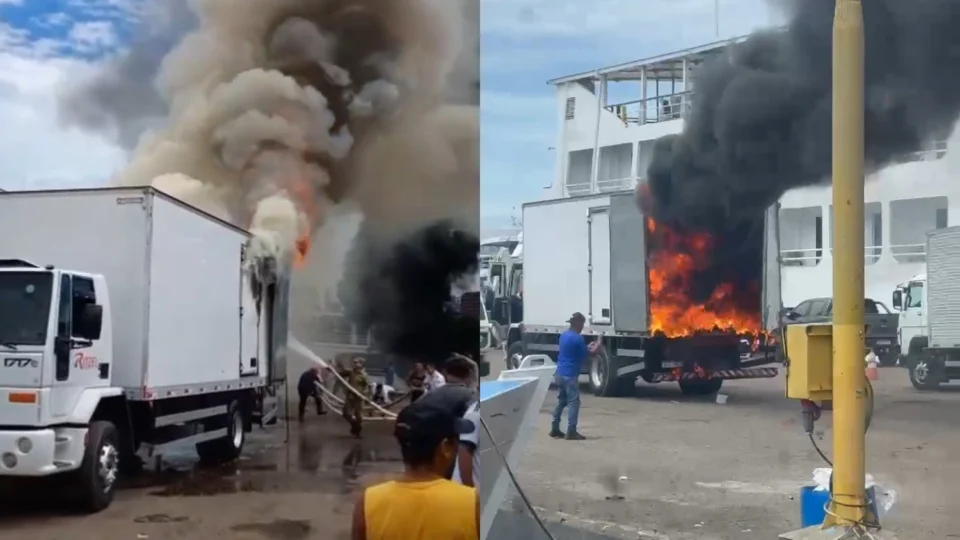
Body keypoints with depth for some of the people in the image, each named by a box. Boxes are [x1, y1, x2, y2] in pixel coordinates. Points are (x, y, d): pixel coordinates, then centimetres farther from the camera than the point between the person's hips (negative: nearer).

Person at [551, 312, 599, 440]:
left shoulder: (564, 335, 11)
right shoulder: (578, 338, -16)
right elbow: (586, 354, -5)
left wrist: (588, 347, 23)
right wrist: (596, 347, 12)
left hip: (559, 374, 9)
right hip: (570, 375, -9)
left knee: (561, 401, 16)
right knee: (573, 402, -4)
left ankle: (555, 429, 18)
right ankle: (571, 432, -6)